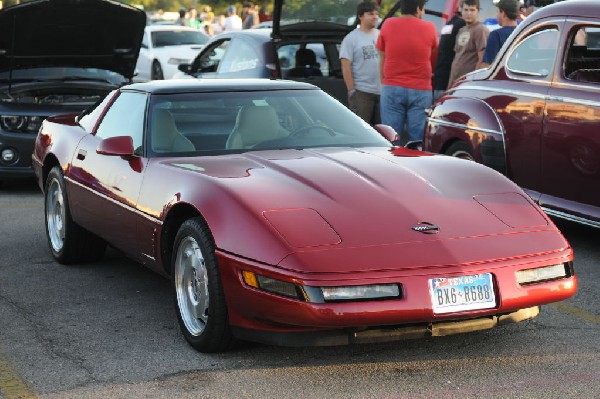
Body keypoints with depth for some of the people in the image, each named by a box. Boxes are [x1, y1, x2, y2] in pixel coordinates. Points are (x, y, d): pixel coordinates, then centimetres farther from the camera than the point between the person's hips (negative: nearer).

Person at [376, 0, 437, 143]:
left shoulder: (388, 25, 3)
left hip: (391, 89, 1)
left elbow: (382, 59, 10)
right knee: (417, 139, 0)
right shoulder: (429, 28, 1)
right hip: (420, 91, -1)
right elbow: (434, 58, 13)